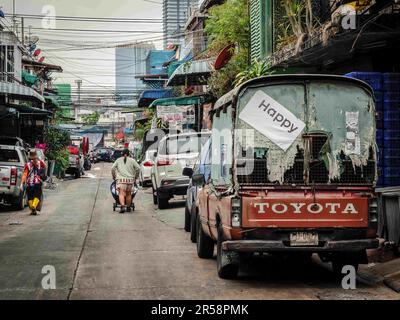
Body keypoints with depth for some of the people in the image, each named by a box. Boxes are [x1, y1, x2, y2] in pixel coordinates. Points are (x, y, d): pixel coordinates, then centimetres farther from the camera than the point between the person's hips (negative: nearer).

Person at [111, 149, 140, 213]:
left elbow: (113, 169, 8)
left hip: (121, 179, -1)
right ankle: (128, 207, 20)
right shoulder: (132, 160, 12)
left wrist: (114, 176, 21)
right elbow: (138, 168, 5)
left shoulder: (118, 160, 13)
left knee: (121, 193, -11)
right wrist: (135, 177, 16)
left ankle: (122, 206, -29)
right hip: (130, 179, 1)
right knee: (128, 194, 13)